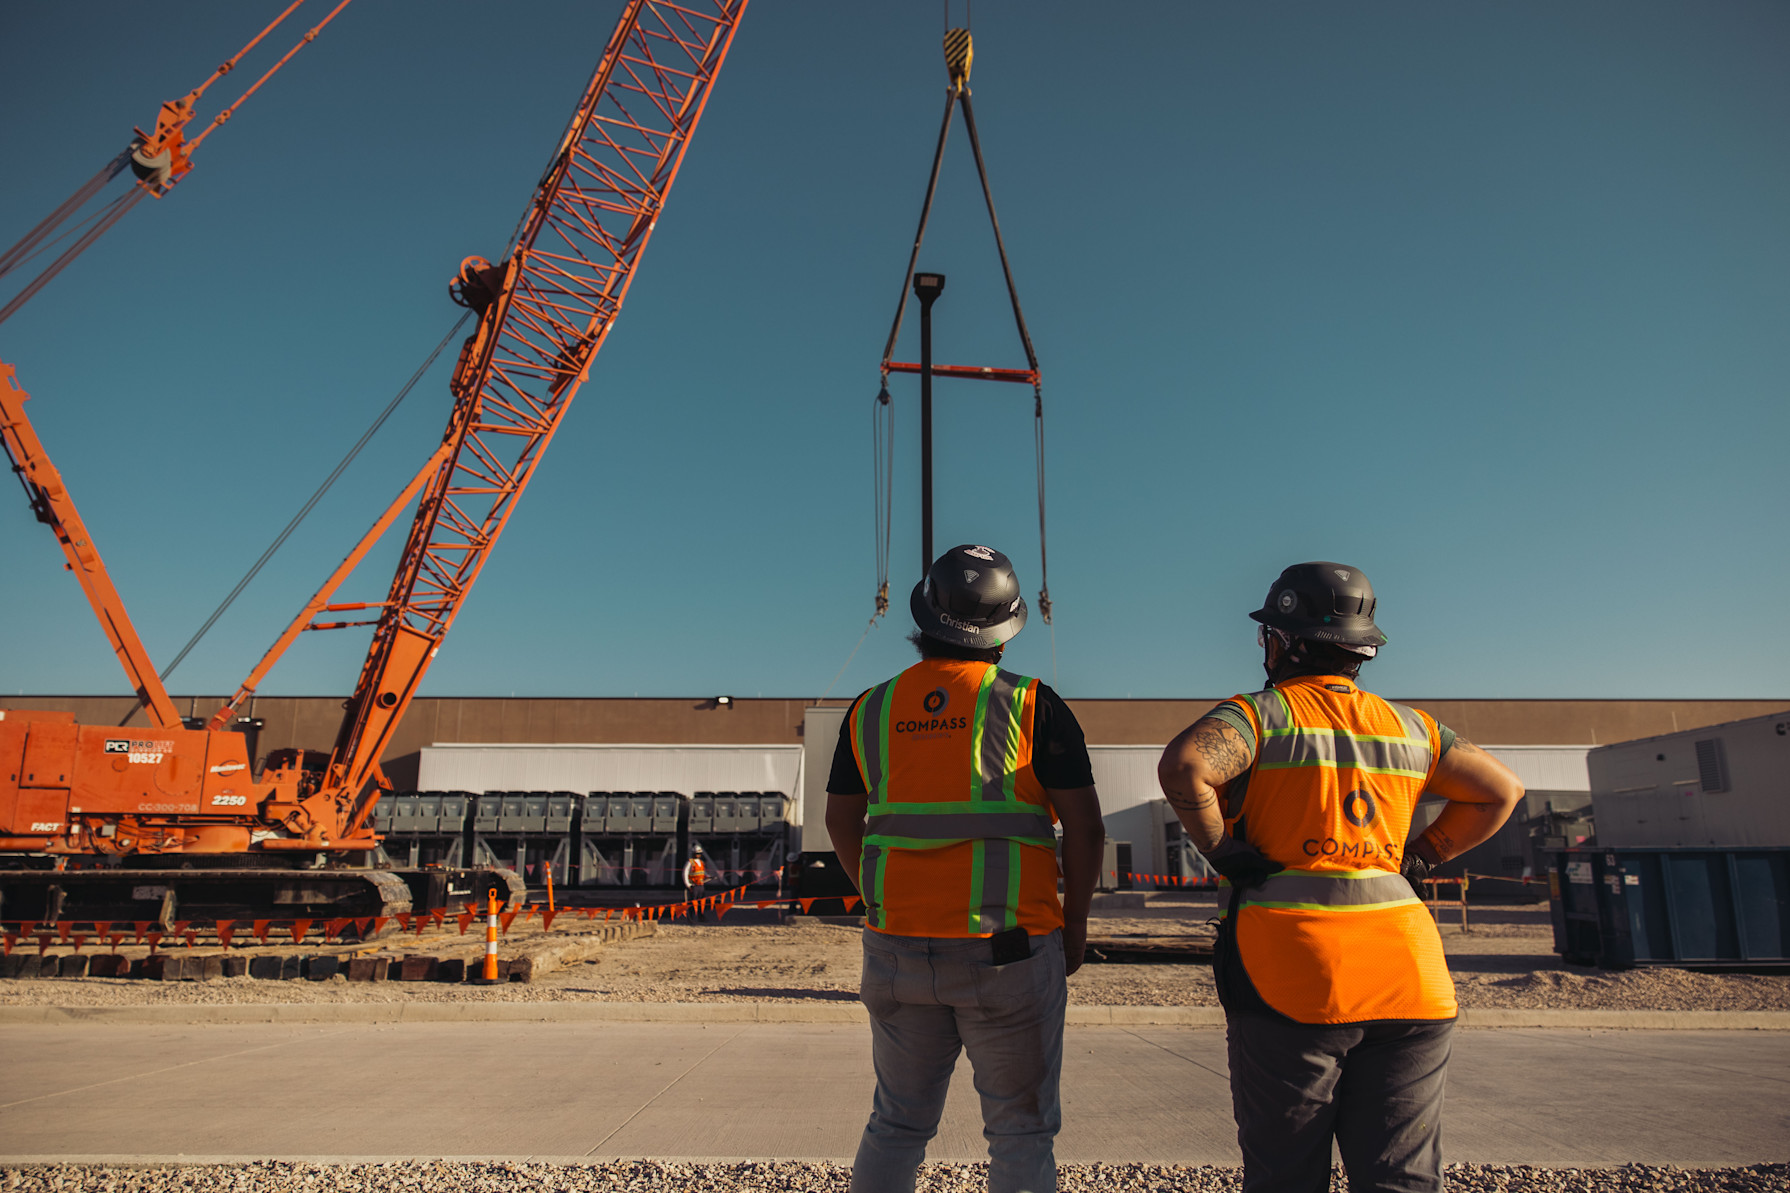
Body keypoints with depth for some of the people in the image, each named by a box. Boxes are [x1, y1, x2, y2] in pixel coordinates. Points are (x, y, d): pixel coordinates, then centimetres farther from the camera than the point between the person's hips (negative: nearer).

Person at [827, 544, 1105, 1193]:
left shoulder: (871, 710, 3)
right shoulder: (1032, 706, -7)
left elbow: (842, 823, 11)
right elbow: (1083, 825, -7)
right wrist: (1074, 922, 7)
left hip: (897, 947, 3)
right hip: (1009, 953, -3)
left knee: (897, 1122, 20)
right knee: (1020, 1132, 12)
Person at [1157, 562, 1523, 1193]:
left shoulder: (1263, 712, -3)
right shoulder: (1409, 726, 13)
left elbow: (1183, 765, -21)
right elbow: (1502, 790, 23)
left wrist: (1223, 852, -8)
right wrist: (1416, 860, 18)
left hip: (1292, 982, -4)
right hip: (1405, 974, 5)